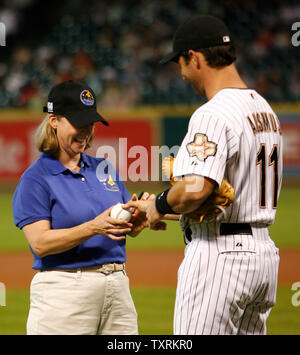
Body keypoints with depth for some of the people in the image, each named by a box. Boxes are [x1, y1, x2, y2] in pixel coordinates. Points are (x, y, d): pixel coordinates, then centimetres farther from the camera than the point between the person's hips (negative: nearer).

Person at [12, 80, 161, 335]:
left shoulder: (104, 168, 17)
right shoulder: (35, 178, -2)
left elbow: (131, 230, 14)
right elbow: (40, 243, -13)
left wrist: (138, 216, -10)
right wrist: (94, 227, -24)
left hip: (118, 286, 6)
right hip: (64, 291, -6)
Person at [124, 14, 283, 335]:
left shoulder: (212, 114, -16)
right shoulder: (265, 110, 15)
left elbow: (196, 188, -29)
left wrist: (160, 205, -8)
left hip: (219, 254, -10)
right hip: (263, 250, 10)